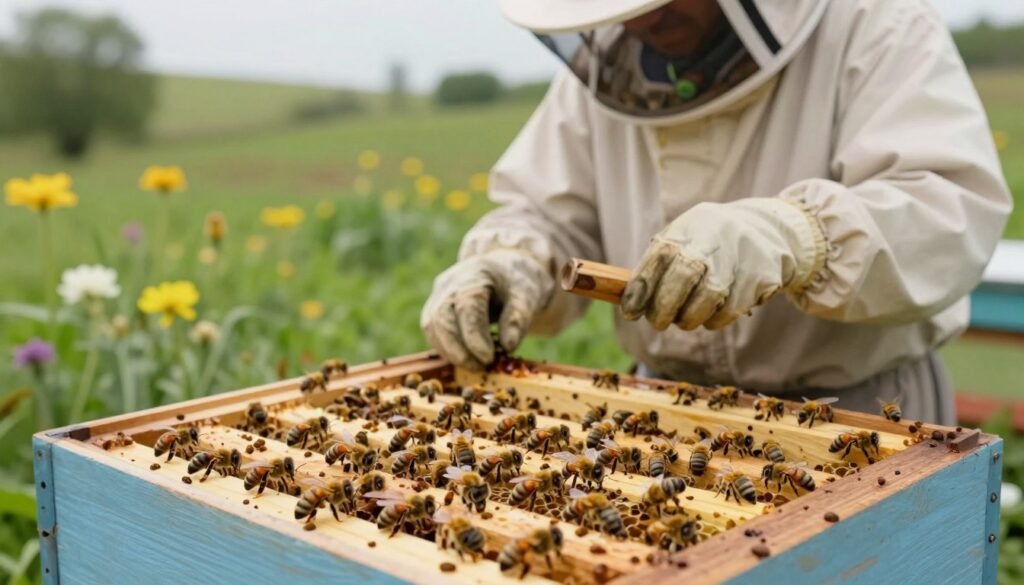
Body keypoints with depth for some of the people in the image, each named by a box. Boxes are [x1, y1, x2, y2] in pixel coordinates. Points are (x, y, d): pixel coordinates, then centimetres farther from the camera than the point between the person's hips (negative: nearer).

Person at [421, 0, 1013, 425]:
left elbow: (955, 215, -24)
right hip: (671, 413, 4)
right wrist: (505, 266, -20)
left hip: (859, 417, -3)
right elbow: (546, 218, 3)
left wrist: (789, 236, -42)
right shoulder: (602, 62, 2)